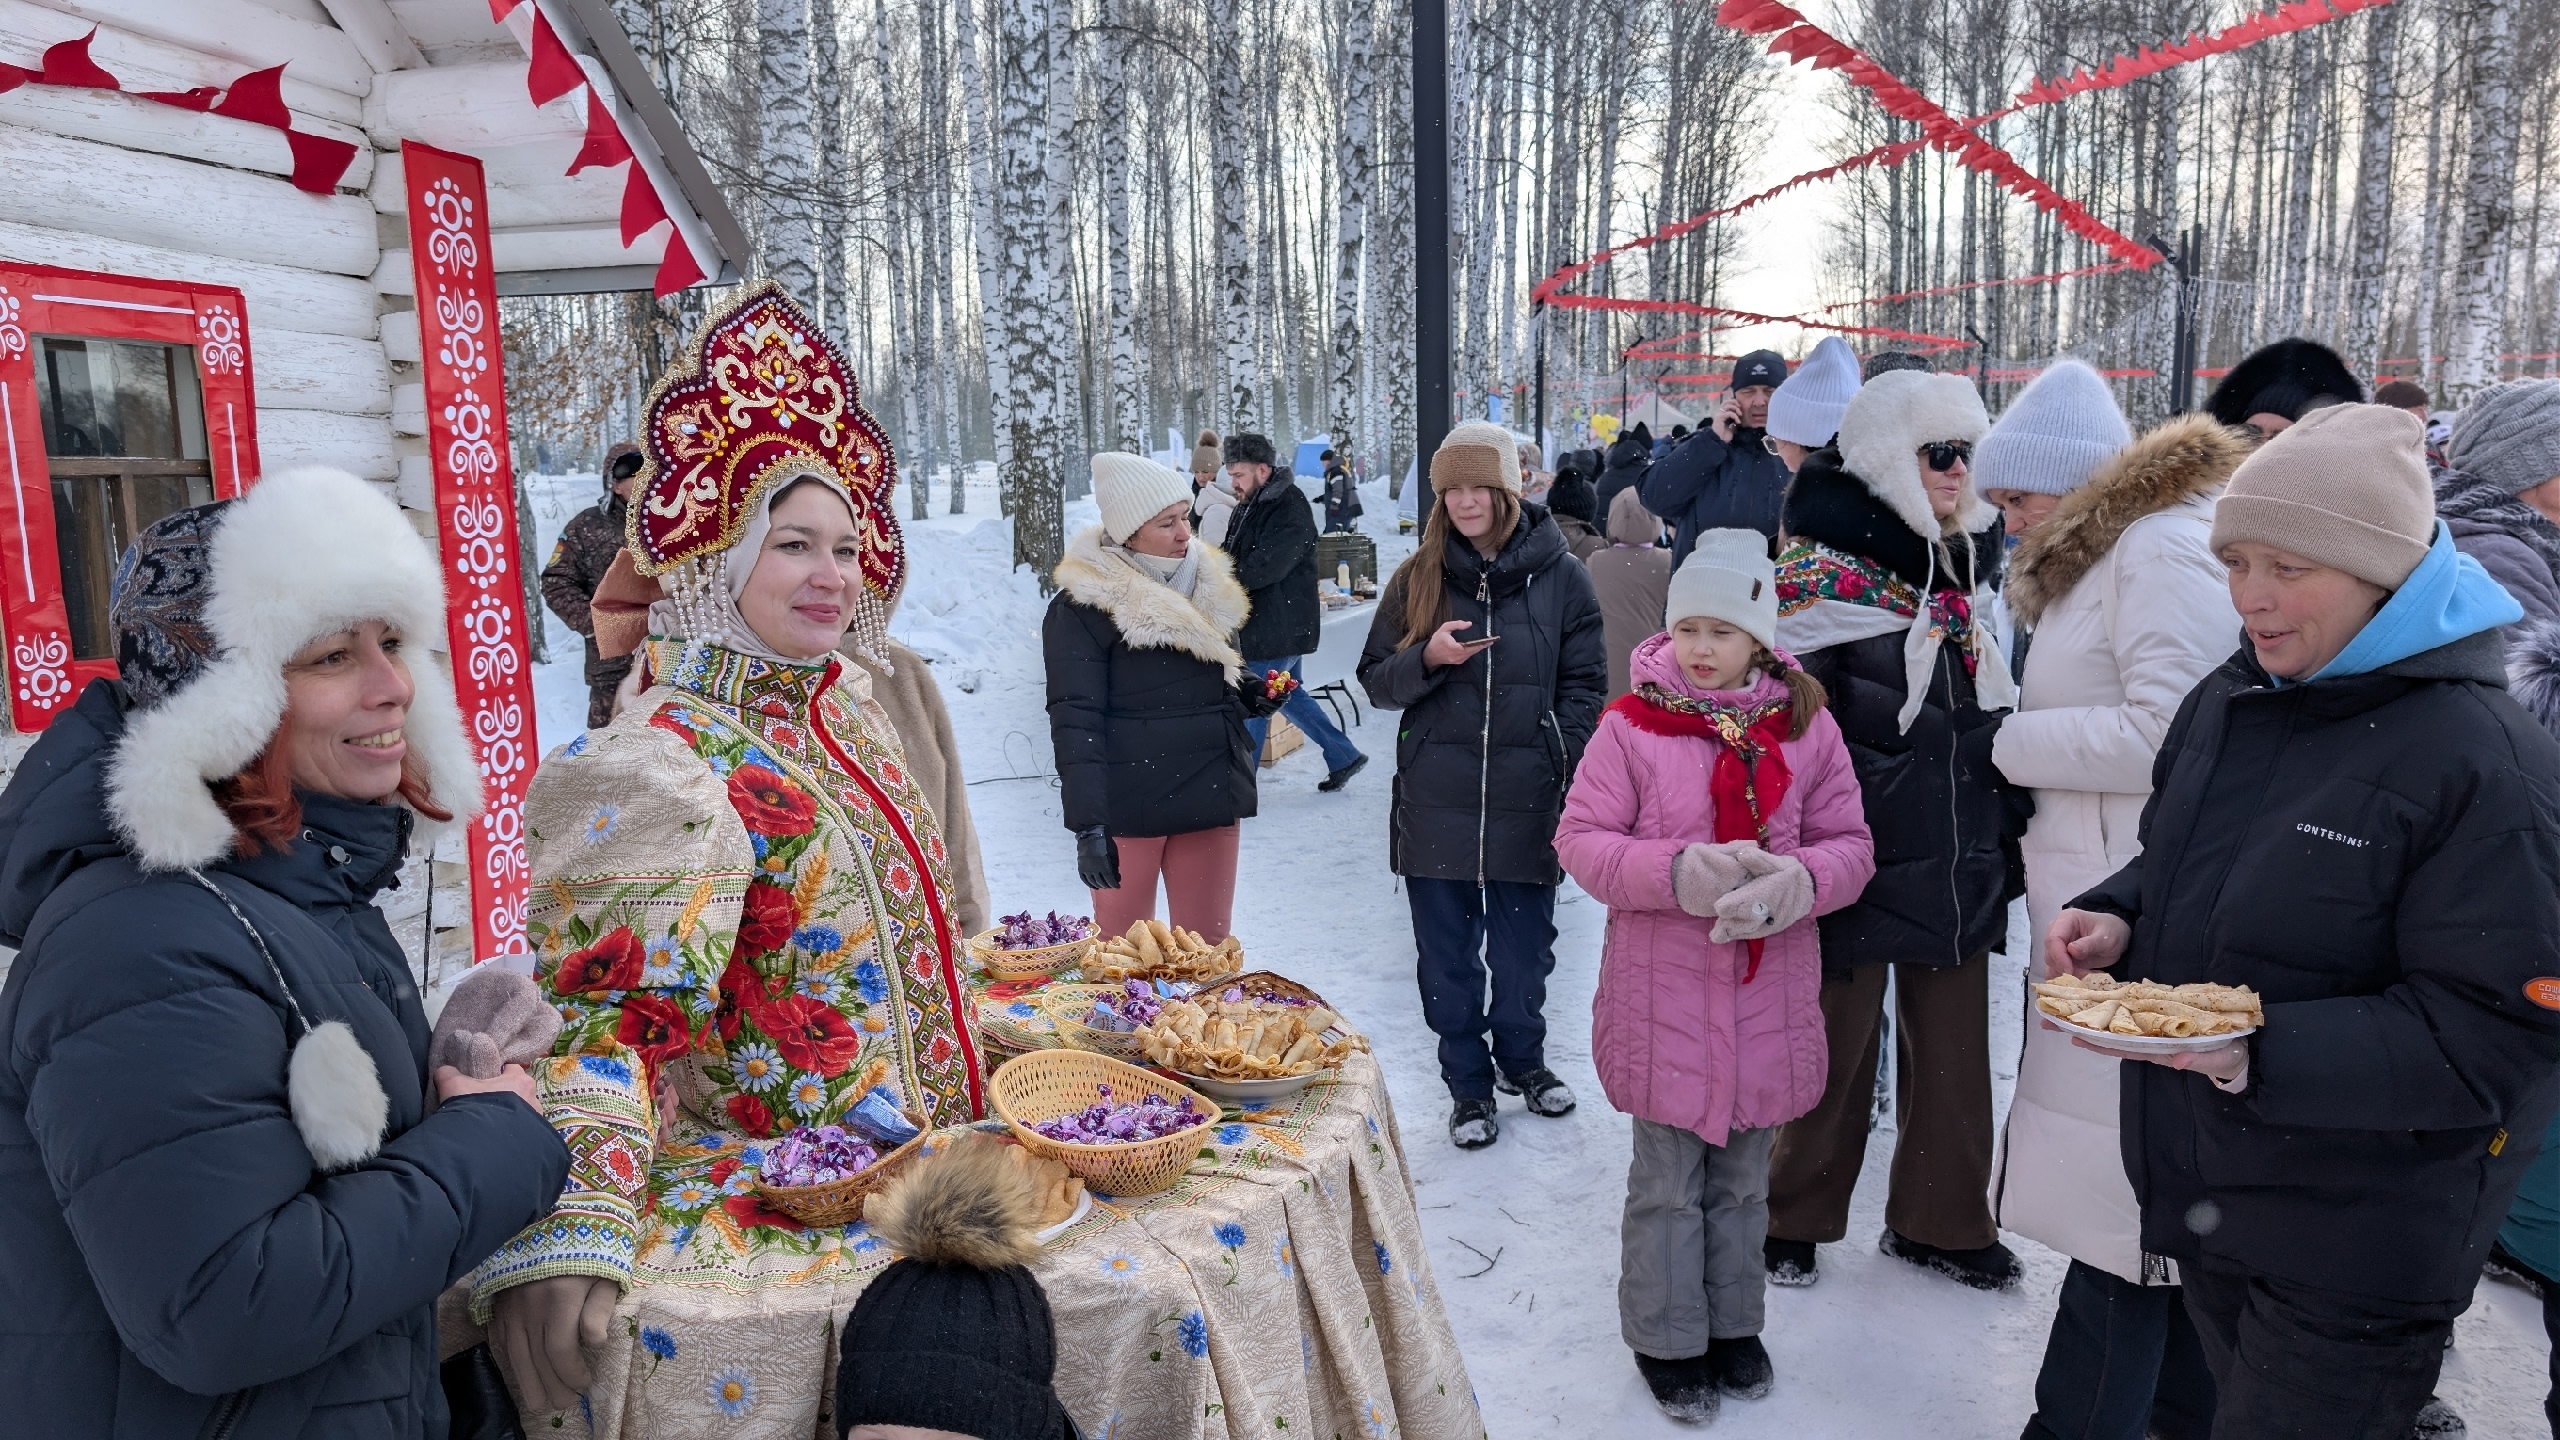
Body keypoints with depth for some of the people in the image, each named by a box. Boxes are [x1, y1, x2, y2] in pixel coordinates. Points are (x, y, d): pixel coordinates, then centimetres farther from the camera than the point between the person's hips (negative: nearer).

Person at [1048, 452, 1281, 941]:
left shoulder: (1209, 581, 8)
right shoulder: (1081, 606, -11)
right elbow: (1075, 718, -15)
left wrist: (1249, 687, 0)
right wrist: (1087, 824, -22)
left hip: (1210, 799, 5)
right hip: (1127, 808, -5)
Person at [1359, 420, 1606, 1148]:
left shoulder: (1561, 578, 1)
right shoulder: (1417, 578, 4)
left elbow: (1583, 685, 4)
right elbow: (1376, 679, 6)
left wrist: (1563, 773, -7)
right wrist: (1428, 659, -14)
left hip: (1526, 800, -1)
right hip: (1437, 801, 1)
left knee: (1523, 947, 12)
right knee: (1447, 953, 9)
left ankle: (1522, 1059, 37)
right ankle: (1468, 1084, 26)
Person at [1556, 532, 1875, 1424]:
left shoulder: (1807, 728, 1)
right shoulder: (1633, 723, -6)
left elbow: (1849, 845, 3)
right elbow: (1581, 839, -6)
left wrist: (1794, 882, -18)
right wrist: (1677, 872, -22)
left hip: (1770, 990, 3)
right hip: (1664, 989, -2)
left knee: (1742, 1176, 17)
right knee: (1668, 1179, 8)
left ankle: (1733, 1323, 38)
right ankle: (1667, 1338, 28)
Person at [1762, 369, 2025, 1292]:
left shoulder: (1959, 565, 12)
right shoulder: (1824, 572, -12)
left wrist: (2002, 833, 20)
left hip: (1960, 859, 7)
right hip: (1862, 859, -7)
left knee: (1953, 1045, 14)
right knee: (1836, 1046, 5)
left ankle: (1941, 1221, 31)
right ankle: (1793, 1220, 25)